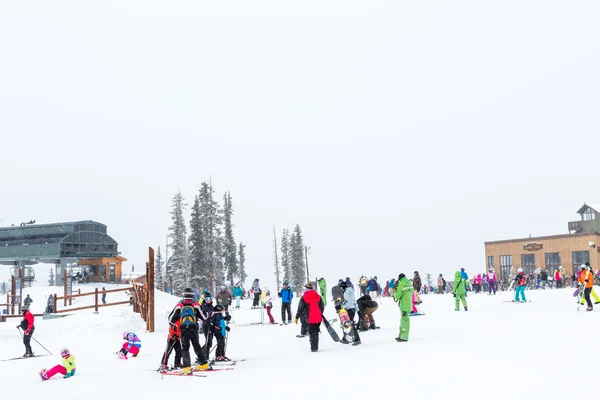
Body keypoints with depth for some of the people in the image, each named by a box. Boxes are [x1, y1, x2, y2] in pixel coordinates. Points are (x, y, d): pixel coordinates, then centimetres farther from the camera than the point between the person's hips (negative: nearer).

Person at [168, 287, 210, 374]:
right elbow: (204, 317, 3)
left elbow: (171, 319, 5)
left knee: (185, 348, 4)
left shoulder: (179, 305, 1)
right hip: (194, 329, 1)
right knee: (197, 346, 15)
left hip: (183, 329, -1)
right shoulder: (196, 305, 0)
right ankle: (204, 363, 20)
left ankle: (186, 367, -7)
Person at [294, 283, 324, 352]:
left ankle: (314, 348, 2)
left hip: (310, 318, -4)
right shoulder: (318, 296, 4)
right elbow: (322, 306, 12)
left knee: (312, 333, 6)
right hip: (318, 318, 4)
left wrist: (297, 317, 4)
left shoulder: (304, 298, -8)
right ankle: (316, 347, 18)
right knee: (316, 332, 15)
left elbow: (300, 308, -6)